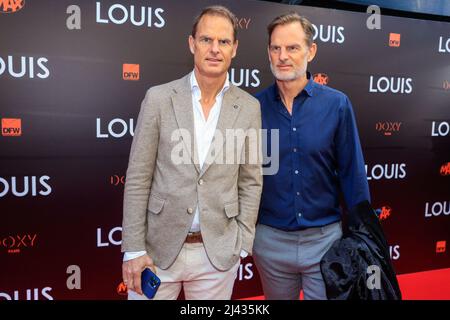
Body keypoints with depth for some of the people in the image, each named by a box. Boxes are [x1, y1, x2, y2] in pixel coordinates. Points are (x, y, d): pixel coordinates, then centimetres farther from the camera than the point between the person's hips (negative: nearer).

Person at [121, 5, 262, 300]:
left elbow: (250, 183, 4)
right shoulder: (159, 98, -5)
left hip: (219, 252, 2)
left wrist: (241, 246, 2)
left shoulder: (249, 108, 0)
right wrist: (133, 249, -7)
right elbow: (137, 180, -5)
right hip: (158, 246, -1)